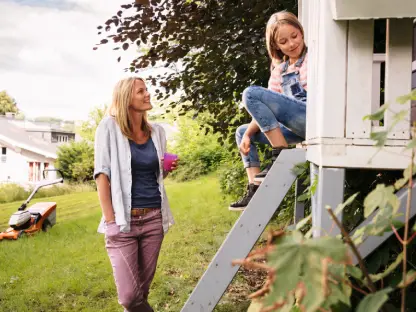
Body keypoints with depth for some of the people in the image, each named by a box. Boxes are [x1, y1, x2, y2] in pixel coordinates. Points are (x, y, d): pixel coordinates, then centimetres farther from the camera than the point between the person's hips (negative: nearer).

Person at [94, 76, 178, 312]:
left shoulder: (157, 131, 7)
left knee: (143, 288, 12)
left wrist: (168, 169, -4)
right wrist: (110, 221, -13)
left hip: (153, 218, 4)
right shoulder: (110, 127, -6)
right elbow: (102, 174, -8)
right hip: (123, 219, -4)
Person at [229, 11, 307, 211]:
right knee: (242, 132, 16)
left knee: (251, 94, -17)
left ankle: (281, 156, -16)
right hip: (296, 126, 8)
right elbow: (266, 108, 15)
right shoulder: (279, 71, 19)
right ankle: (255, 189, 3)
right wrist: (248, 134, 4)